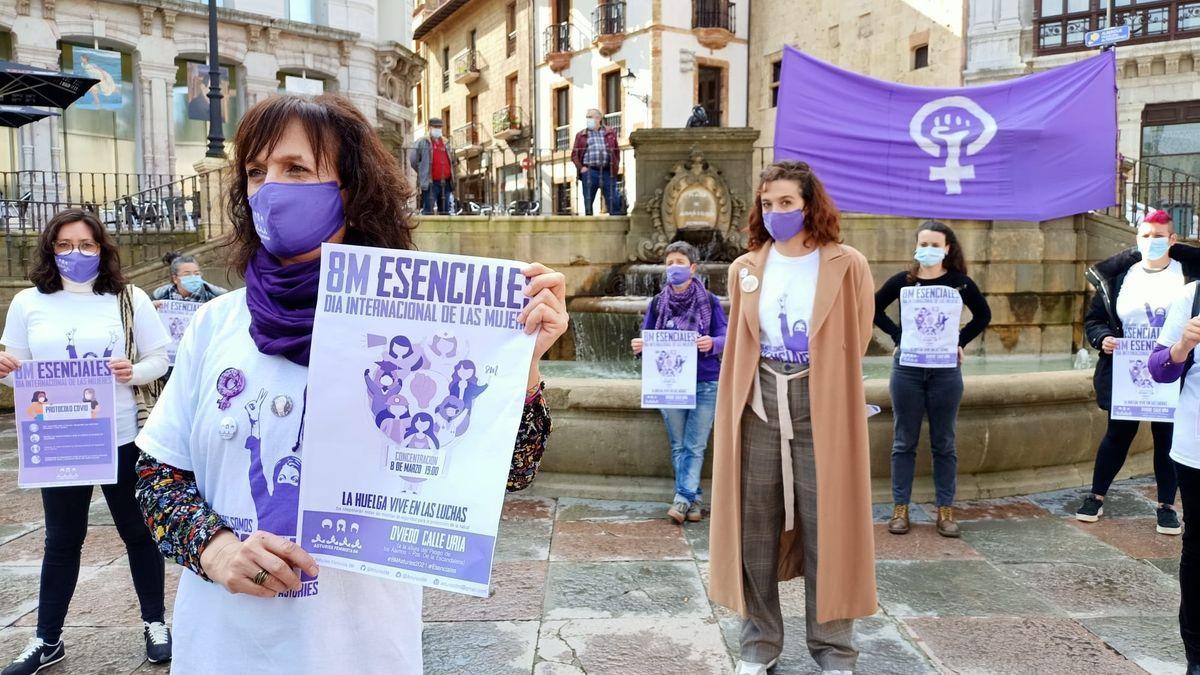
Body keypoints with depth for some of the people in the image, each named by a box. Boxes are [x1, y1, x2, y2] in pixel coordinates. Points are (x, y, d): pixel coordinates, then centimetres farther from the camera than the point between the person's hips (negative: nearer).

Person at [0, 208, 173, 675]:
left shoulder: (129, 299, -2)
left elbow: (160, 358, 0)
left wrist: (134, 372, -20)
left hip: (120, 439, -1)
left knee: (137, 532, 11)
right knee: (61, 540, 14)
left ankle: (155, 623, 28)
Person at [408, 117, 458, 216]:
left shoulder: (446, 143, 17)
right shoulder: (423, 142, 1)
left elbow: (454, 161, 27)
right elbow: (413, 159, 0)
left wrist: (453, 175, 18)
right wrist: (422, 172, 4)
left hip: (446, 183, 5)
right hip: (431, 183, -5)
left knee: (445, 211, 9)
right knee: (428, 211, -8)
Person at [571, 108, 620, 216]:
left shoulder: (610, 133, 15)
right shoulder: (581, 135, 14)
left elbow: (617, 151, 15)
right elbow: (574, 154, 9)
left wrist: (616, 166, 3)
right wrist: (580, 167, -4)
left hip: (608, 171, 0)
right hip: (589, 172, 0)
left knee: (613, 202, -4)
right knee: (588, 202, 2)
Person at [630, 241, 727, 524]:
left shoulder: (709, 301, -2)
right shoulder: (657, 303, 5)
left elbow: (725, 338, -4)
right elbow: (647, 338, 7)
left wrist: (712, 343, -26)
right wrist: (639, 346, -15)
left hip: (704, 383, -2)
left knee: (695, 445, -1)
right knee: (678, 445, 7)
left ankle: (683, 498, 2)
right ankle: (693, 500, 16)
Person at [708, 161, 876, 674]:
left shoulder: (847, 266, -3)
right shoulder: (745, 269, 8)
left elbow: (855, 343, 6)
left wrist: (821, 381, 8)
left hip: (821, 410, -3)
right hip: (758, 409, 3)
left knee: (825, 529, 4)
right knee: (754, 529, 8)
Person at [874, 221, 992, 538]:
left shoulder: (960, 282, 0)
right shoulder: (902, 281, -1)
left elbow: (983, 315, 14)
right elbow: (874, 309, 11)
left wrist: (960, 341, 3)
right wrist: (897, 336, 1)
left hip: (946, 371, 0)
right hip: (907, 369, 0)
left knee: (943, 444, 7)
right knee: (904, 442, 6)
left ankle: (946, 511, 15)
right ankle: (900, 509, 13)